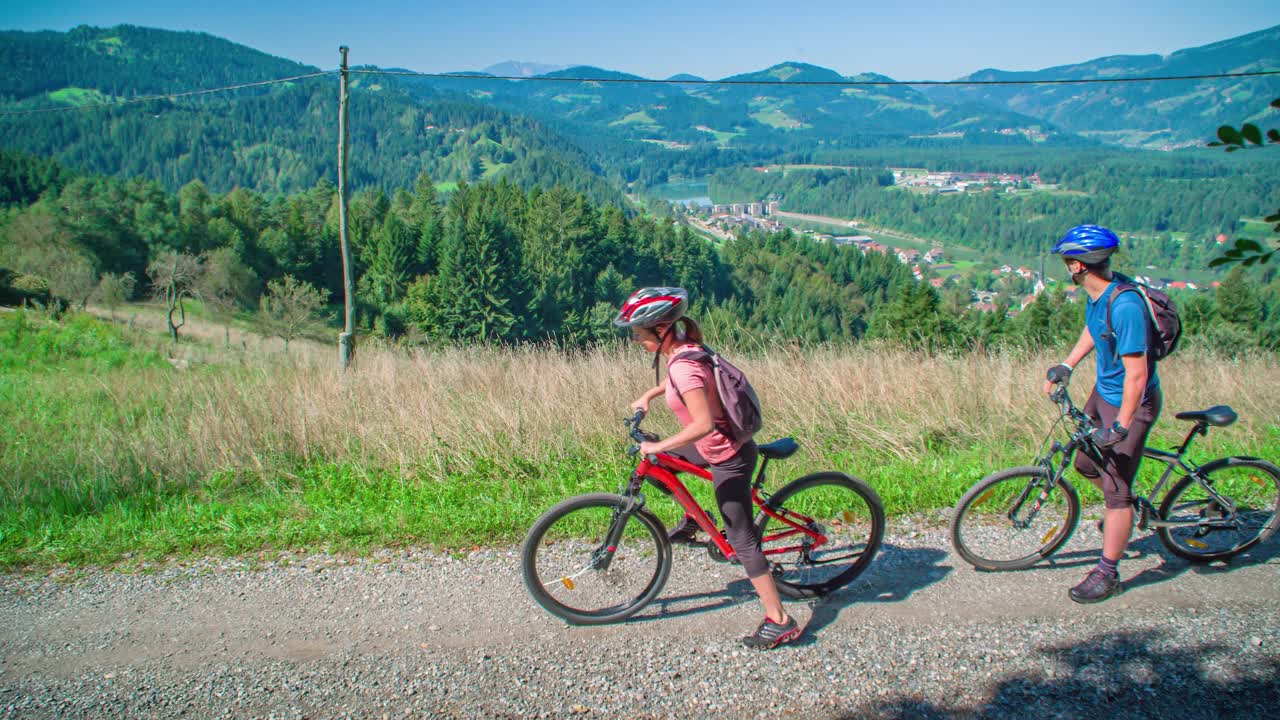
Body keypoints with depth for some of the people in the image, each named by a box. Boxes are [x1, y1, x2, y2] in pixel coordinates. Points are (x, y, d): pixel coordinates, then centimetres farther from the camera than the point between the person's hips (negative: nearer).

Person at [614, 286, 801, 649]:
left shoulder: (683, 365, -28)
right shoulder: (684, 349, 0)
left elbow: (703, 424, -35)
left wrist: (659, 445, -26)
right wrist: (647, 396, 16)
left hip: (728, 458, -9)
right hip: (719, 446, 9)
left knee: (742, 541, -1)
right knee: (656, 458, 20)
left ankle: (780, 622, 7)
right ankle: (691, 519, 32)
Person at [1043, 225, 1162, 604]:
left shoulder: (1125, 306, -32)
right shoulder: (1096, 293, -4)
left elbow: (1136, 374, -31)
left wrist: (1121, 426, -29)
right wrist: (1066, 365, 11)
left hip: (1130, 402, -9)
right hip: (1102, 391, 9)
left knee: (1116, 488, -2)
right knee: (1086, 463, 20)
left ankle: (1107, 575, 10)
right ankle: (1122, 508, 49)